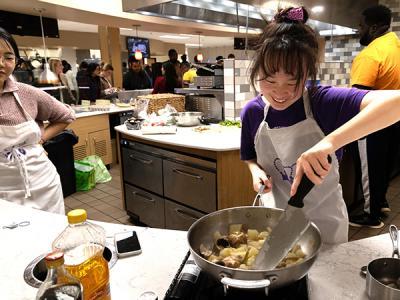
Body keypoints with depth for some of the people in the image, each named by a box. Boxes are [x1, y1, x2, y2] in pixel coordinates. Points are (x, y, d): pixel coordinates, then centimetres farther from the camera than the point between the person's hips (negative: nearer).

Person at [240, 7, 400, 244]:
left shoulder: (325, 102, -23)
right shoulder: (252, 111, -11)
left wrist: (330, 142, -50)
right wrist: (256, 170, -16)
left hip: (324, 223, -2)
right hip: (275, 218, 3)